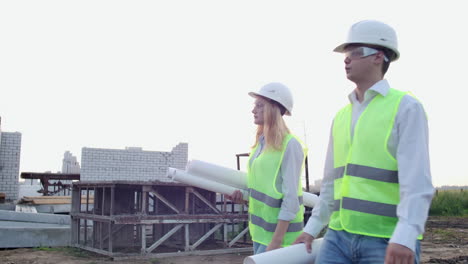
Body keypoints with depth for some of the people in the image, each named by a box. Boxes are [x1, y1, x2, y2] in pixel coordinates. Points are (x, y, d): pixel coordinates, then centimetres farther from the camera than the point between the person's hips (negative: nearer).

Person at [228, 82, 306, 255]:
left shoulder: (290, 145, -15)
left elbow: (291, 198, -19)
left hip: (279, 230, -8)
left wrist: (277, 240, -21)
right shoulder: (261, 143, 9)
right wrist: (244, 195, 2)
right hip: (261, 229, 8)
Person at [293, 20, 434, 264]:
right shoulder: (341, 116, 15)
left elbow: (417, 181, -16)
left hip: (388, 241, -5)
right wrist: (312, 228, 17)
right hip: (340, 236, 6)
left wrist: (405, 237, -28)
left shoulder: (406, 107, -6)